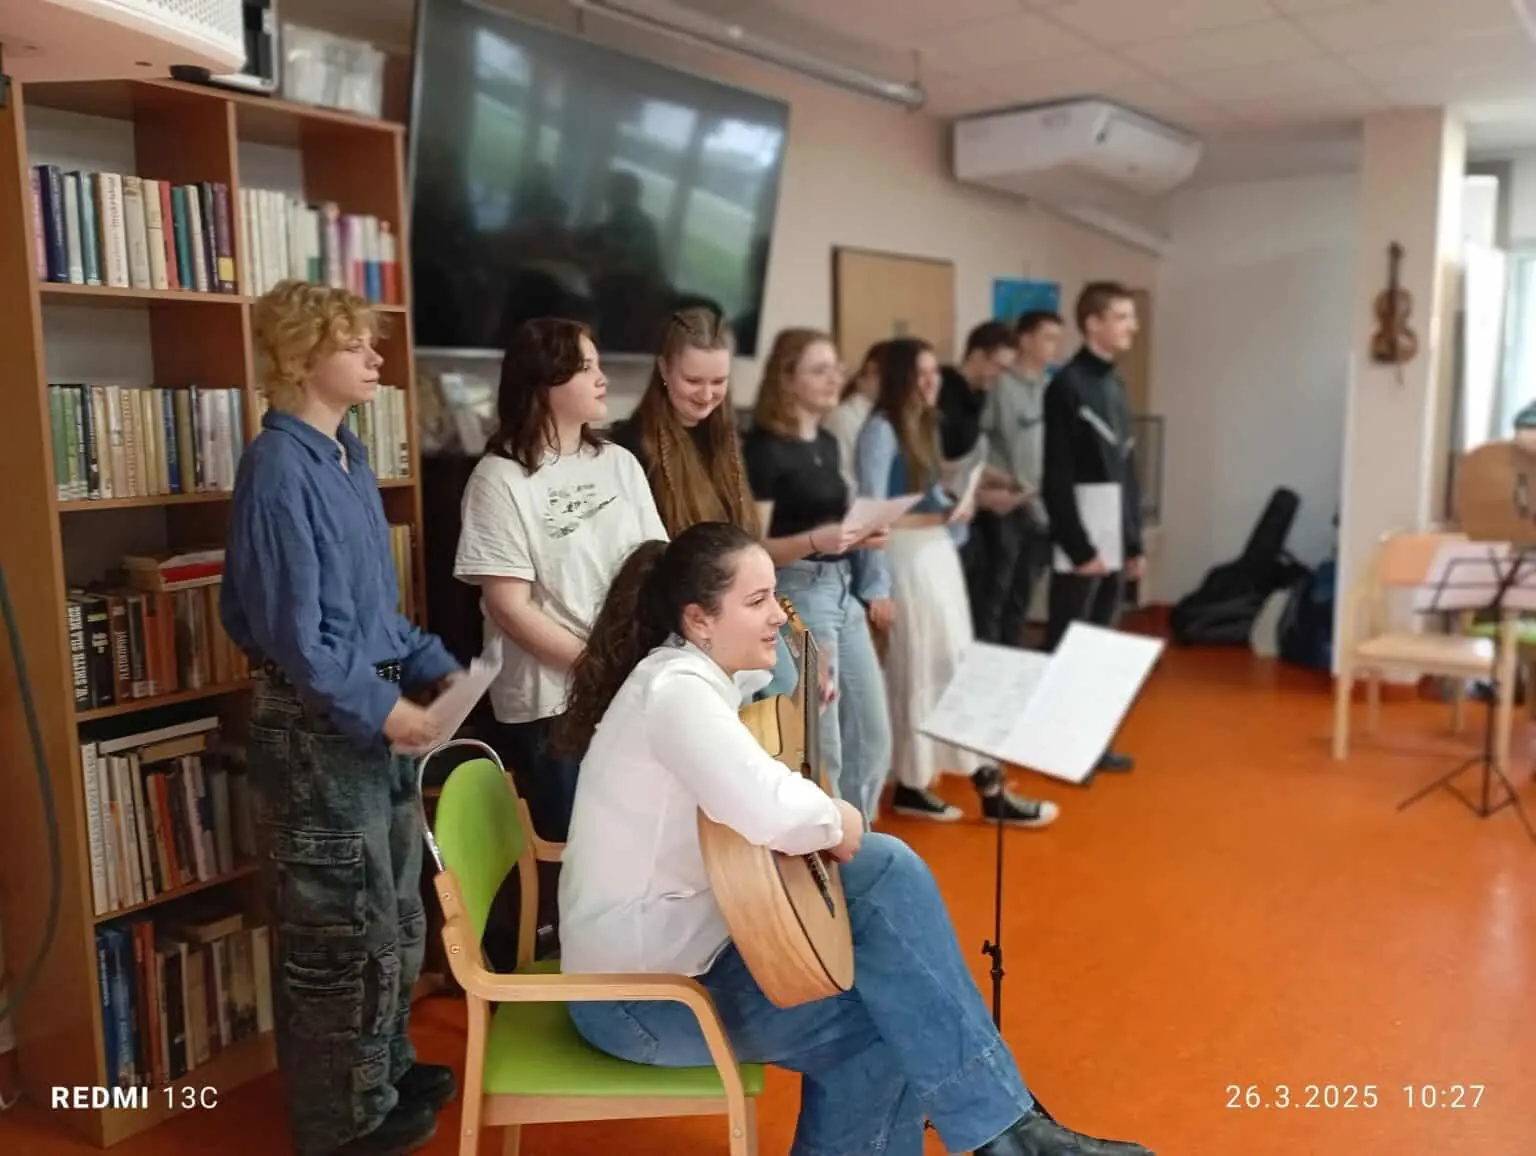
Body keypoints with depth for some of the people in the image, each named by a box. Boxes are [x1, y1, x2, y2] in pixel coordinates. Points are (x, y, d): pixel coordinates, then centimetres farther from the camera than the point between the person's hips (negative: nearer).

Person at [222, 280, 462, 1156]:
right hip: (320, 723, -9)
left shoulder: (352, 458, 10)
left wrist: (438, 669, 4)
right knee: (345, 927, 6)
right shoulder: (279, 466, -17)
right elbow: (291, 628, -21)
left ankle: (385, 1070, 41)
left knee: (398, 912, 21)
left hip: (383, 706, 9)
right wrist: (379, 709, -23)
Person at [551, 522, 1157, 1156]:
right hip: (640, 991, -9)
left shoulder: (699, 678, 6)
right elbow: (769, 810, -40)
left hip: (678, 940, 9)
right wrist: (835, 821, -21)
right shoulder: (676, 688, -24)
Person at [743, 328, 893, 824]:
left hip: (844, 590, 9)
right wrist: (815, 541, -28)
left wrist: (860, 535, 8)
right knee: (819, 746, -2)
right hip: (797, 594, -9)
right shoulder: (765, 448, -11)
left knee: (872, 734, 13)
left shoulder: (827, 443, 14)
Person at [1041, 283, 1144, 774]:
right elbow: (1057, 479, -15)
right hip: (1081, 539, -8)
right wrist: (1079, 547, -16)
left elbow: (1126, 470, 16)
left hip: (1114, 539, 8)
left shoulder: (1115, 386, 13)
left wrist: (1135, 542, 14)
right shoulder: (1066, 385, -11)